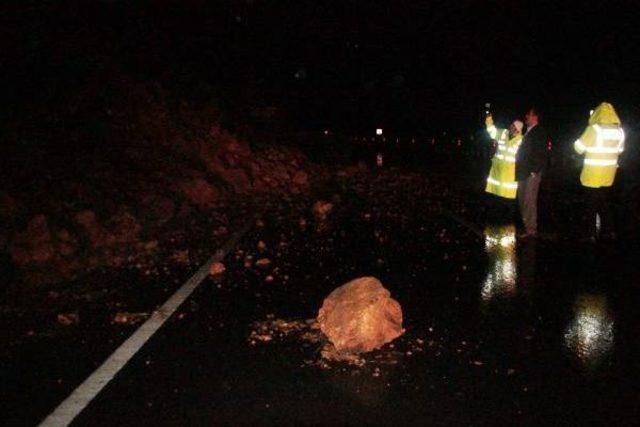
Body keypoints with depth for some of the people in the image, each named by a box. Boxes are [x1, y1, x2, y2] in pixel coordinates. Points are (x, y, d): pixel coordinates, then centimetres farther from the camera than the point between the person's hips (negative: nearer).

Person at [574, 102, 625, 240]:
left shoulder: (594, 129, -16)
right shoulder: (619, 131, 4)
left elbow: (579, 147, -11)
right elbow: (619, 150, 15)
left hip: (593, 174, -6)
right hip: (608, 173, 6)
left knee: (592, 204, 2)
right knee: (605, 201, 18)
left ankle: (591, 234, 5)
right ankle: (609, 230, 24)